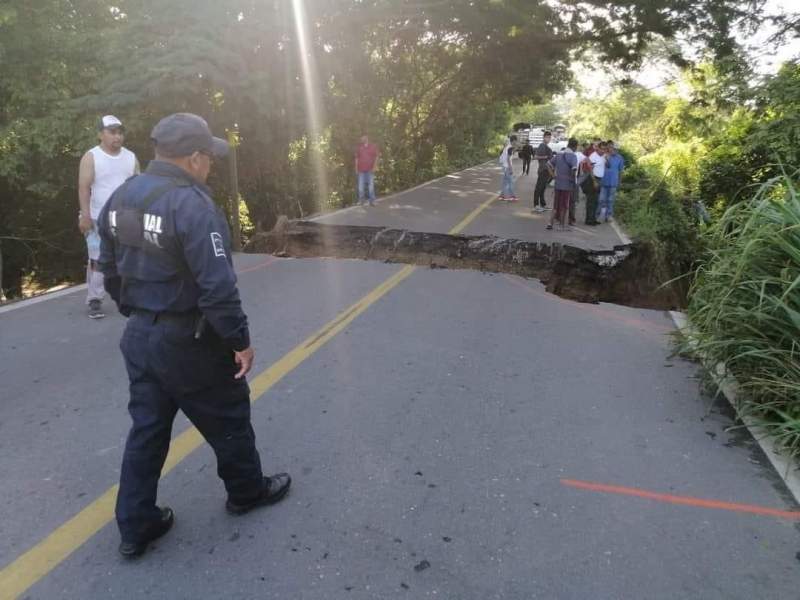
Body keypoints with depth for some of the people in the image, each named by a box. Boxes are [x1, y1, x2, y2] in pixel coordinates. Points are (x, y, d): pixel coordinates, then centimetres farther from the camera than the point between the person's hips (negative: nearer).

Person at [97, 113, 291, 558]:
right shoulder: (192, 205, -23)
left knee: (146, 429, 17)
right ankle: (247, 491, 35)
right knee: (228, 420, 14)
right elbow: (218, 286, -27)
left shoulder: (121, 198, 5)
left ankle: (136, 526, 26)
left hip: (139, 336, 8)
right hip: (188, 342, -7)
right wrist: (240, 340, -17)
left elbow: (111, 271, 13)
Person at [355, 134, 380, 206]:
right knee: (361, 186, 1)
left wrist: (374, 166, -7)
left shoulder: (373, 147, 5)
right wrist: (356, 169, 6)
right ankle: (361, 201, 8)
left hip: (370, 170, -1)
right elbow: (357, 158, 11)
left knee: (371, 186, -3)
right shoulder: (359, 147, 9)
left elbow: (377, 156, 3)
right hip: (361, 170, 2)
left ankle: (372, 201, 1)